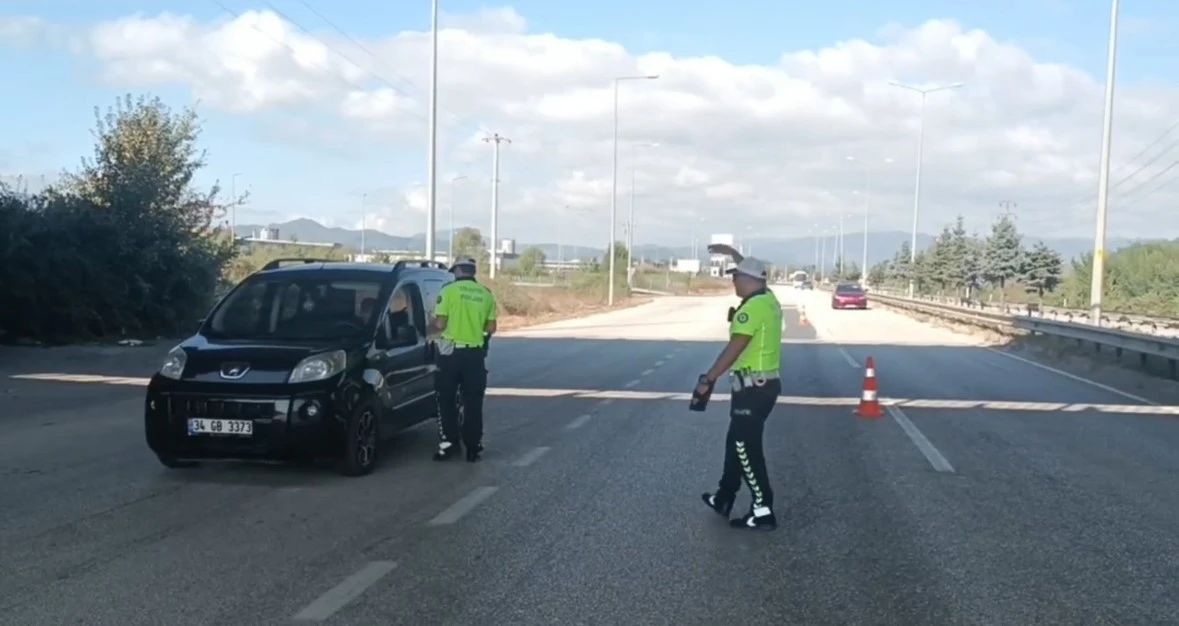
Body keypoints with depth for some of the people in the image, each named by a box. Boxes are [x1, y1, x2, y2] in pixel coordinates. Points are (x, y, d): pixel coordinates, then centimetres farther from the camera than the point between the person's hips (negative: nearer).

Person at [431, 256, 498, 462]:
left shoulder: (449, 290, -7)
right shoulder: (486, 294, 4)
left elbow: (440, 324, -10)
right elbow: (491, 328, 3)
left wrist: (432, 328, 11)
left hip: (451, 351, -3)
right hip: (475, 353, 3)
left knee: (446, 399, 7)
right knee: (473, 402, 8)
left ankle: (448, 443, 1)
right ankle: (473, 448, 10)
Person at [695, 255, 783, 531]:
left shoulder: (753, 308, -20)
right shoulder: (768, 299, 7)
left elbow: (733, 349, -23)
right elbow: (752, 272, 30)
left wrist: (708, 379, -19)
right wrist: (736, 255, 37)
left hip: (752, 388, -10)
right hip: (765, 383, 10)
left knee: (747, 449, -3)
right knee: (738, 443, 18)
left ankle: (763, 512, 1)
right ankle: (723, 498, 29)